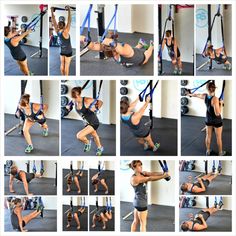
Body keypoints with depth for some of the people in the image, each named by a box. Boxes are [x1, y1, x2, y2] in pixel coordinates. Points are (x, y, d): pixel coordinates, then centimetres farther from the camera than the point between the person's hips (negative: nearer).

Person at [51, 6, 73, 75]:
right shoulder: (65, 32, -27)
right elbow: (69, 21, -33)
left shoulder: (57, 31, -12)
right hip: (68, 51, -6)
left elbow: (54, 21, -10)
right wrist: (69, 10, -35)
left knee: (62, 65, 12)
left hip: (62, 51, 6)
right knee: (67, 66, 2)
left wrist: (52, 11, -9)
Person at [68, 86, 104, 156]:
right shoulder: (75, 101, -11)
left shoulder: (87, 100, -29)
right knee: (94, 136, 31)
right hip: (87, 123, 8)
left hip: (93, 122, -8)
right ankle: (100, 148, 57)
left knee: (79, 136, -19)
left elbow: (100, 102, -20)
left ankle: (87, 143, 13)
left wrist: (96, 108, -38)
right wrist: (69, 106, -3)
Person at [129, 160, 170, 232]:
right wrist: (163, 176, -28)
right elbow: (149, 178, -26)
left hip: (138, 202, 9)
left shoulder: (143, 174, 5)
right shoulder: (134, 178, -21)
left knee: (136, 221, 14)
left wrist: (163, 173, -26)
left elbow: (152, 173, -10)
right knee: (143, 223, 0)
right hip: (141, 202, -9)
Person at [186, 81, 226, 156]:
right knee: (219, 137, 12)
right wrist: (221, 104, -20)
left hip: (208, 120, 5)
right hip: (217, 120, -5)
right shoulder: (215, 99, -31)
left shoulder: (204, 96, -13)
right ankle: (220, 152, 26)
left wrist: (189, 94, 30)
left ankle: (208, 151, 33)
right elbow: (217, 113, -31)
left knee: (208, 136, 19)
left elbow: (196, 95, 11)